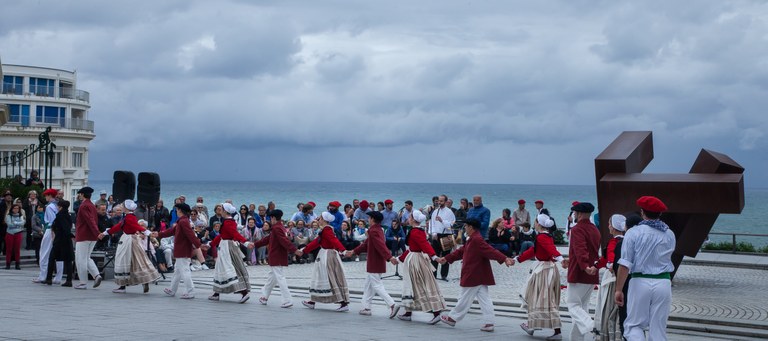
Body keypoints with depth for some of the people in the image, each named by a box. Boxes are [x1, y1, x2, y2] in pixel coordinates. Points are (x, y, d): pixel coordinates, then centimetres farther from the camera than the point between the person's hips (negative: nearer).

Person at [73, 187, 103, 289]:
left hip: (83, 237, -9)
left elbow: (90, 220, -24)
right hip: (92, 237, 9)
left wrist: (97, 233, -32)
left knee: (81, 259, 0)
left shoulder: (83, 206, -14)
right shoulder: (92, 206, 13)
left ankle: (83, 283, 3)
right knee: (86, 258, 17)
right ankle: (96, 275, 0)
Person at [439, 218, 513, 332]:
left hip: (473, 276, -10)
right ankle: (489, 323, 6)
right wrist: (446, 259, 28)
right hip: (479, 276, 10)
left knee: (465, 299, 5)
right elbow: (461, 251, 24)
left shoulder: (477, 240, -19)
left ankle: (453, 318, 19)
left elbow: (490, 251, -28)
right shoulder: (472, 240, 14)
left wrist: (504, 258, -39)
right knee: (484, 298, 6)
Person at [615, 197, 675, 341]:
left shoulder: (634, 232, -5)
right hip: (664, 282, 3)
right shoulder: (669, 234, 6)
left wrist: (618, 290, -5)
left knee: (633, 324, 7)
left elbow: (625, 264, -8)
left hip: (640, 282, -3)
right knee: (658, 327, 9)